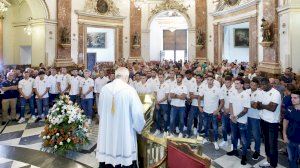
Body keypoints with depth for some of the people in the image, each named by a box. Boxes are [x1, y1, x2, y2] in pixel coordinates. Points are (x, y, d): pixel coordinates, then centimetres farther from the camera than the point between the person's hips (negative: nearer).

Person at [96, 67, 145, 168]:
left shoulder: (104, 89, -2)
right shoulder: (129, 90, -16)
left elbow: (100, 111, 8)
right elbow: (137, 112, -14)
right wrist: (140, 128, 5)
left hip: (107, 133, 4)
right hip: (124, 133, -4)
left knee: (107, 159, 17)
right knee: (125, 160, 11)